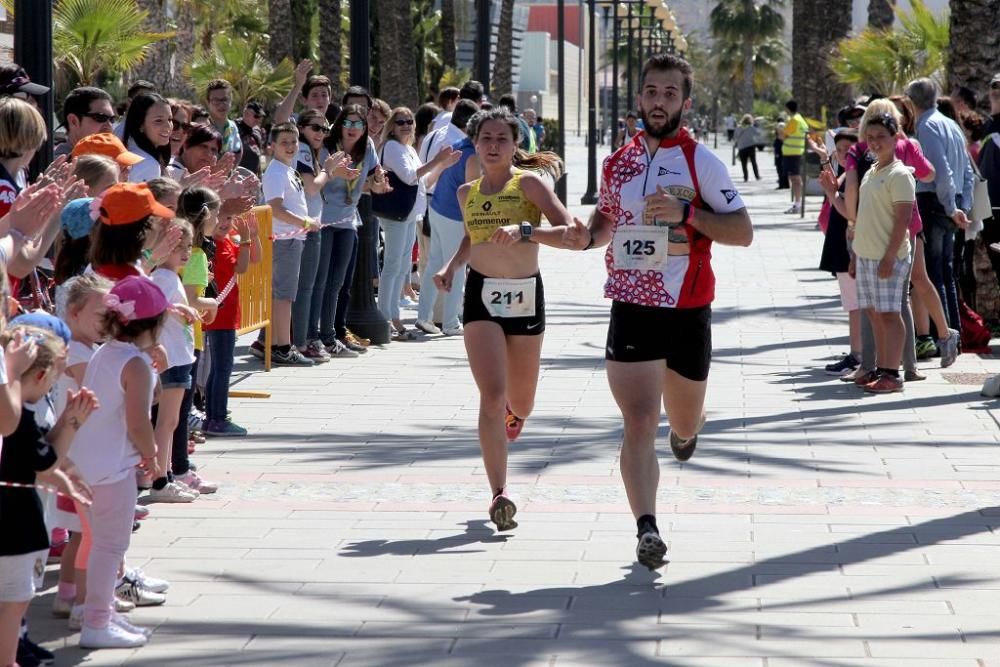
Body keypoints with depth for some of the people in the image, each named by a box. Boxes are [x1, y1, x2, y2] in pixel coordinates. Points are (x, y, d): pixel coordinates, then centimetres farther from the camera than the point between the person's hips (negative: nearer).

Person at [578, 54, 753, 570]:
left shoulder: (701, 163, -3)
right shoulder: (618, 163, 9)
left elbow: (742, 231, -7)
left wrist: (686, 213, -20)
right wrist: (587, 235, 2)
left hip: (687, 310, -1)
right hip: (631, 309, 1)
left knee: (684, 421, 16)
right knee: (639, 424, -13)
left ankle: (687, 427, 54)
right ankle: (647, 528, -17)